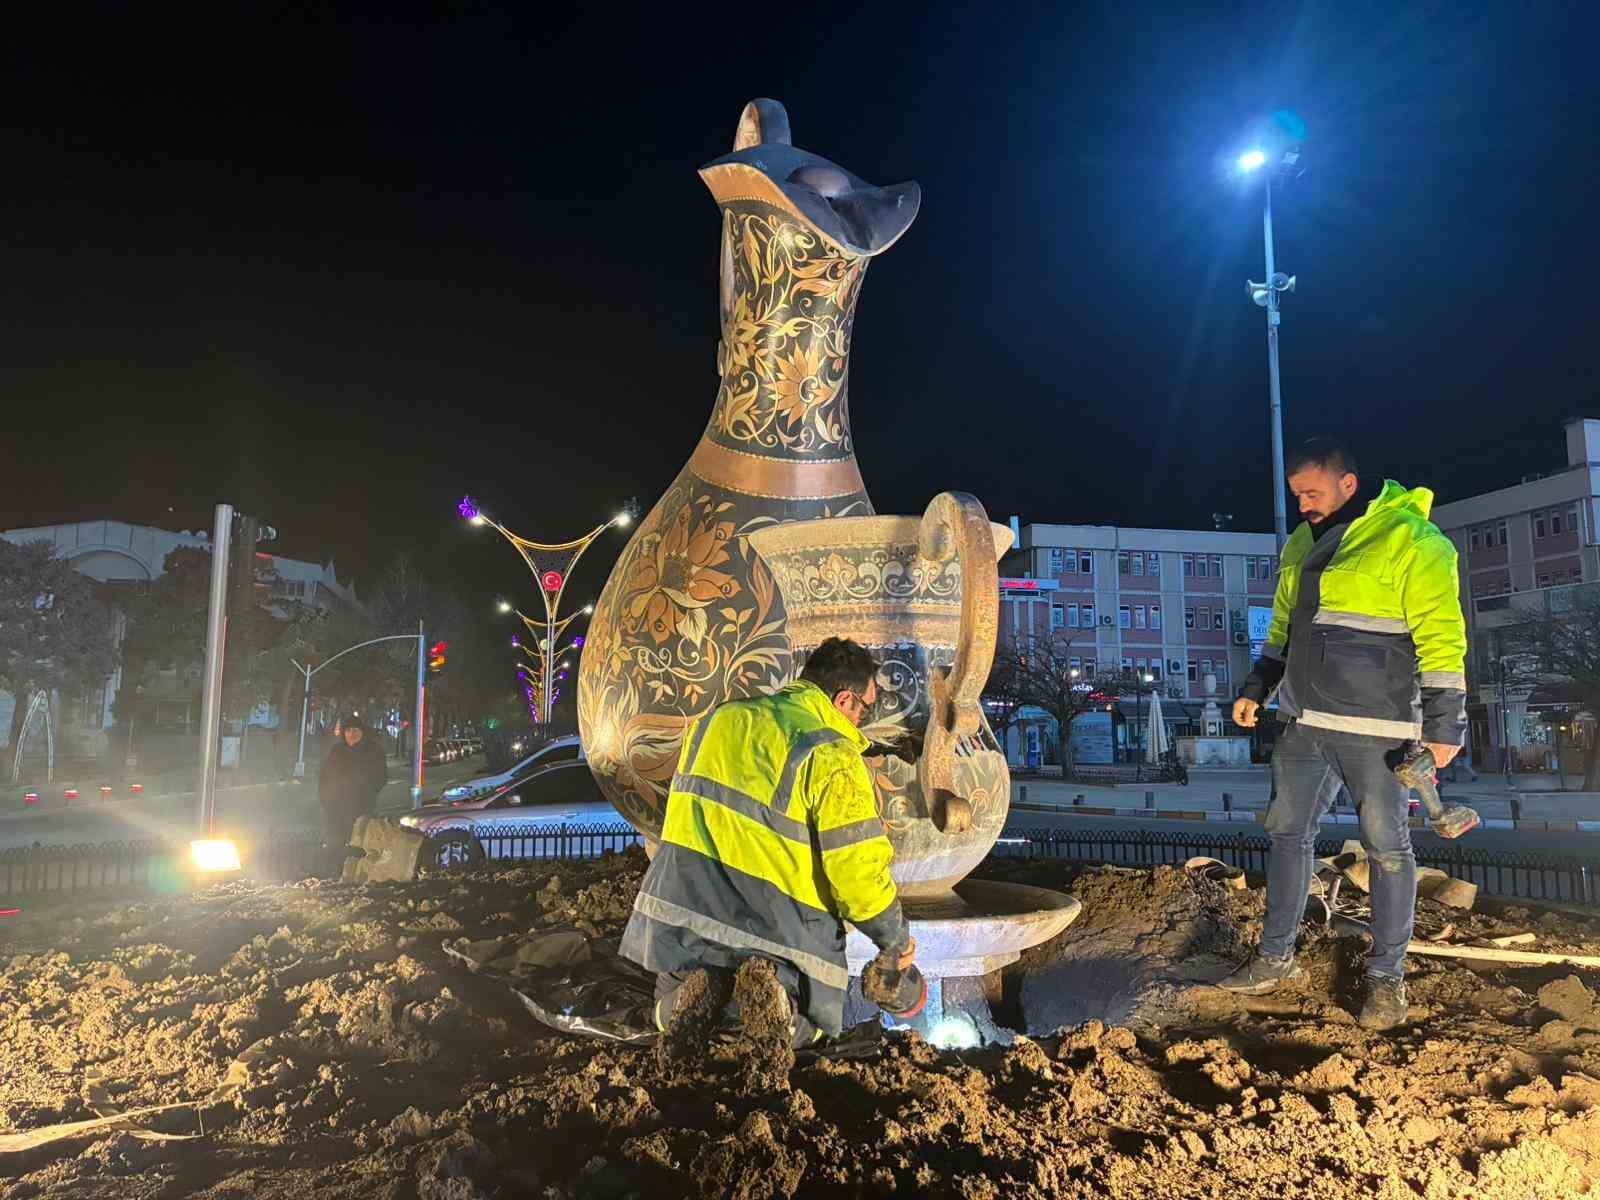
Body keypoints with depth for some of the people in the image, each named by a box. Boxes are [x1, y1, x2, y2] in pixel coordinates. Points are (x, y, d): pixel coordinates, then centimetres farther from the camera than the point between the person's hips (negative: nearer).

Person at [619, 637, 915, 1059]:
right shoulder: (833, 757, -12)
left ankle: (699, 985, -5)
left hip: (680, 907, 5)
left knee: (670, 1012, 31)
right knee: (804, 1028, 23)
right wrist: (895, 941, 4)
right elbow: (858, 868, -13)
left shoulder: (715, 720, 9)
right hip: (779, 924, -4)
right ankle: (776, 993, -11)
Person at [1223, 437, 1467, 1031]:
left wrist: (1443, 726, -15)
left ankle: (1387, 976, 18)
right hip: (1304, 722, 7)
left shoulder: (1410, 539, -11)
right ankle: (1276, 957, 21)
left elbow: (1441, 638, -13)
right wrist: (1256, 689, 14)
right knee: (1287, 834, 10)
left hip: (1376, 728, -7)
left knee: (1387, 849, 4)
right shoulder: (1301, 545, 12)